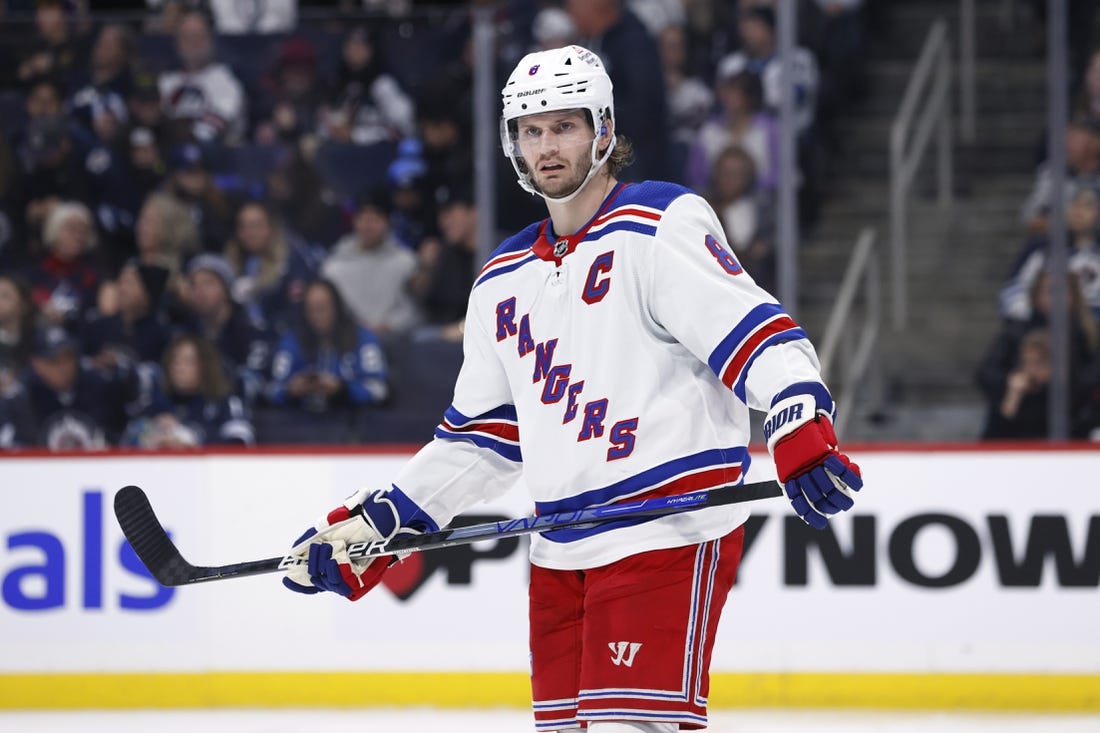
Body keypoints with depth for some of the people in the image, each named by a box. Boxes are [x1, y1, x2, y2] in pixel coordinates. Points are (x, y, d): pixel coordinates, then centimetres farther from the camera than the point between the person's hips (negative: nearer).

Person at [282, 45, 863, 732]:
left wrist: (802, 434, -31)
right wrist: (371, 526, 17)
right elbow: (481, 439, 24)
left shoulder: (661, 225, -4)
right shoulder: (504, 282, 18)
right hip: (561, 554, 8)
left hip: (671, 532, -8)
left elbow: (756, 333, -15)